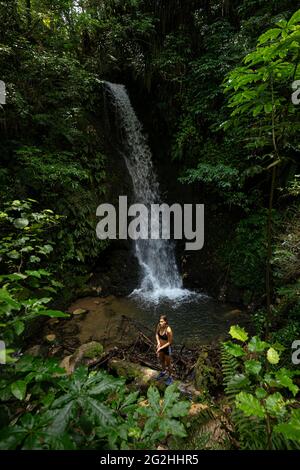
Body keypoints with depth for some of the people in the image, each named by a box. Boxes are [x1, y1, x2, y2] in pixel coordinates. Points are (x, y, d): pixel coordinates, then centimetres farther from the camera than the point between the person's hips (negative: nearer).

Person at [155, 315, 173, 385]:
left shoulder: (168, 330, -35)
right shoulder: (159, 326, -18)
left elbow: (169, 342, -23)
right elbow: (156, 333, 1)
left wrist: (160, 348, -23)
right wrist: (158, 342, -15)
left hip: (167, 348, -5)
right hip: (160, 347, 6)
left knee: (168, 364, 18)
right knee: (161, 361, 29)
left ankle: (170, 377, 44)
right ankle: (163, 372, 58)